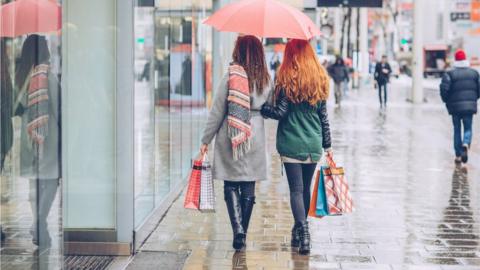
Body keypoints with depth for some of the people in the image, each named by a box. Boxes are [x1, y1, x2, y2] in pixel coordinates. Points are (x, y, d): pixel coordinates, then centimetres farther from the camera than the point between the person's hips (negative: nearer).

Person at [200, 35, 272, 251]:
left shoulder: (231, 76, -10)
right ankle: (242, 235, 15)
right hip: (255, 139, 3)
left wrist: (206, 140, 0)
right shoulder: (267, 79, 1)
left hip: (230, 138, -3)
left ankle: (238, 229, -11)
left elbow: (217, 111, -7)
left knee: (231, 186, 6)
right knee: (248, 188, 10)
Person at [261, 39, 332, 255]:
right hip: (313, 144, 4)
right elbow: (323, 116, 9)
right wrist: (327, 145, 15)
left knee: (296, 189, -4)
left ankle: (303, 231, -19)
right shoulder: (320, 79, 7)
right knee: (305, 188, 14)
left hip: (291, 144, -4)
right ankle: (299, 232, 25)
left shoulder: (287, 79, -7)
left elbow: (280, 112, -12)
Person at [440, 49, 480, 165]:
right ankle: (466, 144, -23)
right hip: (470, 106, 1)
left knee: (457, 130, 10)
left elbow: (444, 89, -12)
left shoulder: (450, 74, -5)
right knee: (468, 128, 9)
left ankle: (458, 155, 11)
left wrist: (447, 101, 4)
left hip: (455, 106, -1)